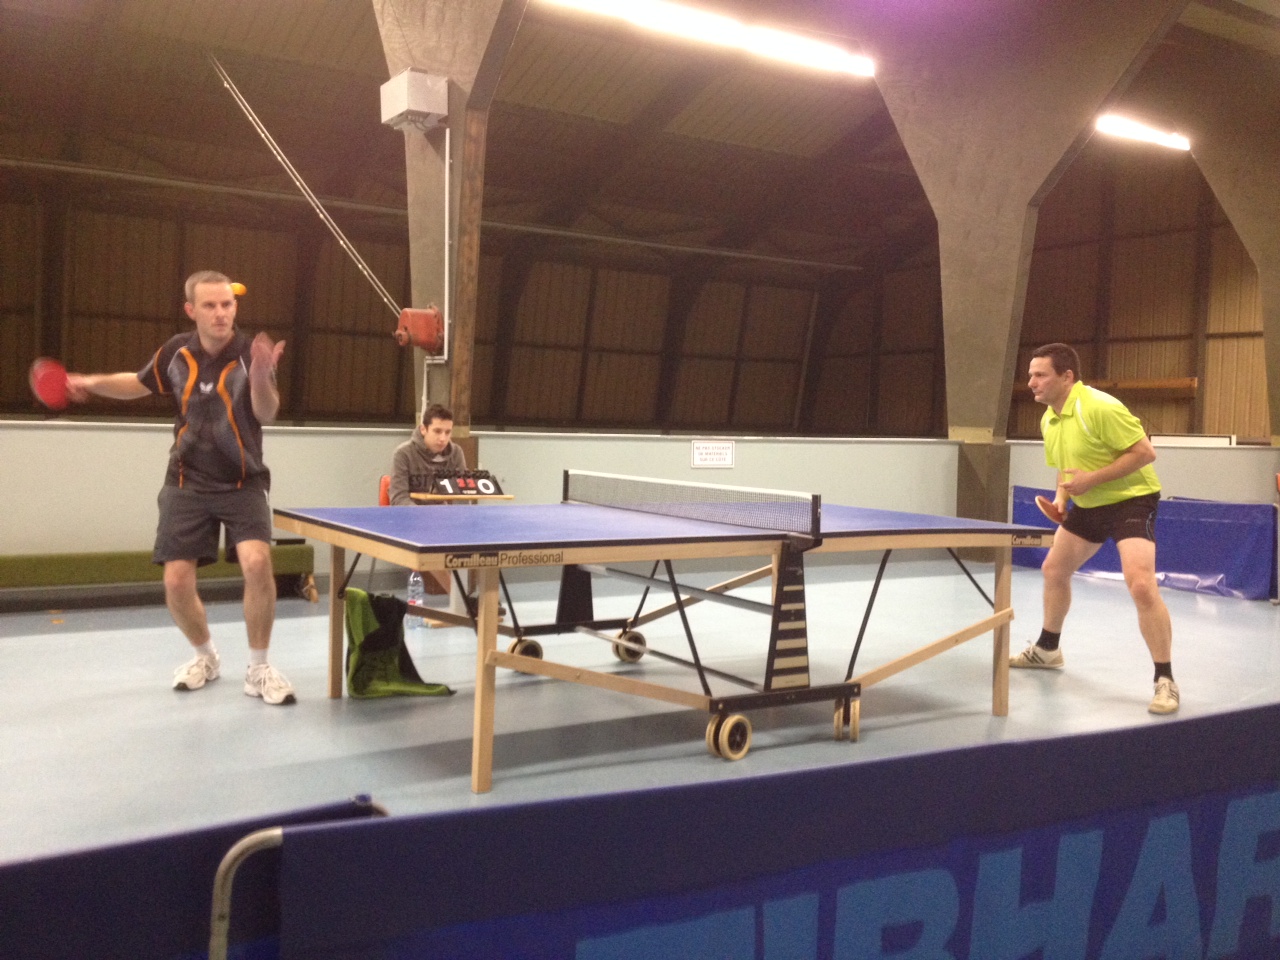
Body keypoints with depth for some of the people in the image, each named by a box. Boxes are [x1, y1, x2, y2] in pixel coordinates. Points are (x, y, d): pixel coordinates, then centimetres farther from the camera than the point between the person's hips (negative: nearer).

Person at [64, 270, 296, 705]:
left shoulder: (249, 353, -14)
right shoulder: (176, 352, -3)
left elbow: (267, 414, -31)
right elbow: (141, 384, 18)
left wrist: (260, 376, -51)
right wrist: (93, 383, 2)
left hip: (242, 484, -3)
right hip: (187, 484, 3)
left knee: (257, 563, -25)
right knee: (177, 582, -3)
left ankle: (258, 669, -6)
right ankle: (205, 656, 27)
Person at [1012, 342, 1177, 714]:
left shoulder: (1100, 408, -26)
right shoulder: (1048, 420, 2)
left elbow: (1145, 452, -25)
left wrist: (1092, 479, -28)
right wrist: (1061, 495, -1)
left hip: (1131, 499, -9)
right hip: (1088, 505, 9)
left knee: (1141, 586, -24)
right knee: (1053, 570, 16)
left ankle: (1165, 680, -11)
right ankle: (1047, 650, 39)